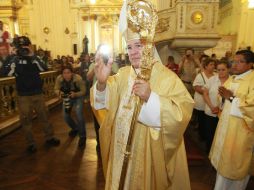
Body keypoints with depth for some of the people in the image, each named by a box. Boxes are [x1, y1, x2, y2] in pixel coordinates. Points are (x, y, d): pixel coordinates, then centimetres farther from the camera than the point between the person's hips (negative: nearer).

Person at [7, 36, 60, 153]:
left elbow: (43, 69, -15)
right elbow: (9, 74, -12)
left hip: (38, 94, 1)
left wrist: (32, 56, -19)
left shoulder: (34, 58, 4)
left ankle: (50, 138, 24)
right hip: (23, 96, -1)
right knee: (26, 120, 5)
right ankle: (31, 143, 19)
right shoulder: (15, 60, 1)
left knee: (44, 117, 9)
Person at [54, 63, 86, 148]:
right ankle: (75, 128, 34)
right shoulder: (59, 79, -25)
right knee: (66, 116, 1)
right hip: (67, 97, 4)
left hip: (78, 97, -3)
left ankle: (82, 136, 0)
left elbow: (83, 91, -22)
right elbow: (56, 89, -10)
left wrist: (75, 94, -41)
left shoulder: (78, 78, -33)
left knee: (79, 115, -19)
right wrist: (59, 93, -33)